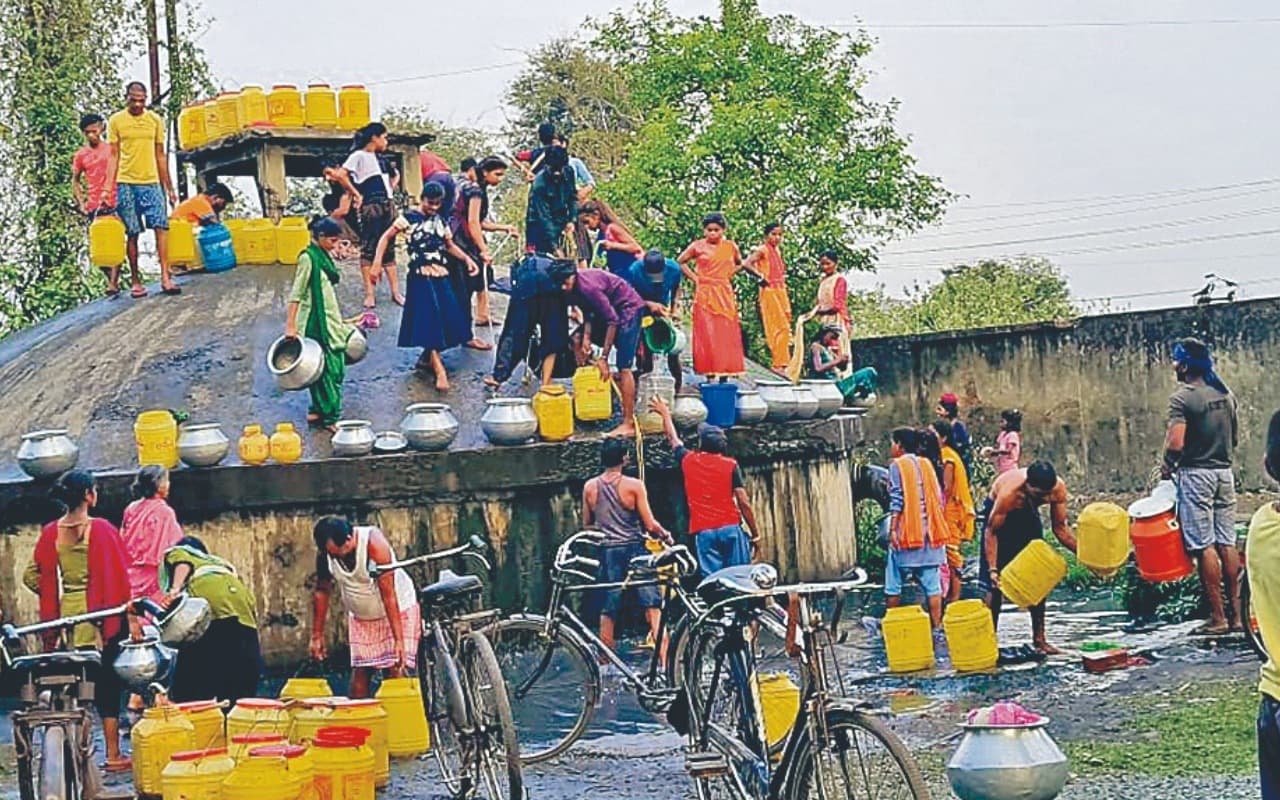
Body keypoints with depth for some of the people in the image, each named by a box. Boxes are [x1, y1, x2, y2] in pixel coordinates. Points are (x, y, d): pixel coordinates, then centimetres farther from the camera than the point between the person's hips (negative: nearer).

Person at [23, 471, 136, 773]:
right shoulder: (101, 529, -9)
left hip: (67, 615, 4)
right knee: (107, 685, 4)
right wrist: (132, 618, -7)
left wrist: (55, 599, 15)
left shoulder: (51, 533, 4)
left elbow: (31, 576, 4)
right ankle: (113, 755, 6)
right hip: (101, 614, -4)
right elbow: (120, 576, -10)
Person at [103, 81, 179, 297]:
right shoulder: (116, 121, 2)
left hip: (152, 182, 2)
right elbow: (114, 156, 2)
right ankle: (136, 282, 7)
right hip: (126, 183, -2)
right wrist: (108, 187, -5)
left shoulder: (155, 120, 8)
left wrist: (169, 188, 13)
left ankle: (165, 277, -13)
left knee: (161, 226, -11)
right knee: (132, 234, 1)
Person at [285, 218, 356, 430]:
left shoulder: (323, 256, 13)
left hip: (329, 320, 9)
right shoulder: (308, 258, -13)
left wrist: (339, 321, 25)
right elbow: (297, 293, -16)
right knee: (330, 368, -9)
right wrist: (290, 325, -19)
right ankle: (330, 418, -6)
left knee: (335, 368, 9)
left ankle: (318, 411, 17)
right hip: (316, 323, -9)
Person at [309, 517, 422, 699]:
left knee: (397, 670, -14)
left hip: (397, 610, -5)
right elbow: (321, 591, -3)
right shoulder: (324, 553, -15)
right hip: (361, 617, 5)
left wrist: (399, 640, -31)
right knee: (359, 674, -1)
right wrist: (317, 635, -2)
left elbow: (389, 595, -30)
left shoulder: (374, 544, -29)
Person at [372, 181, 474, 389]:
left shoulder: (441, 221, 13)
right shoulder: (409, 218, -3)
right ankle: (439, 371, -16)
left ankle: (425, 359, 23)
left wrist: (467, 259, 6)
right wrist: (376, 263, -12)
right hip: (421, 277, -6)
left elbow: (450, 246, 21)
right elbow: (386, 238, -1)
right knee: (429, 321, -12)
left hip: (441, 277, 6)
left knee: (449, 321, 3)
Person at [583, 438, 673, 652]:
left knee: (608, 612, 10)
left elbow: (587, 525, 11)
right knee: (653, 608, -2)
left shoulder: (590, 487, 3)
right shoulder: (634, 486, -8)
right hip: (634, 549, -3)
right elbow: (649, 525, -8)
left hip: (607, 552, 3)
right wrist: (666, 536, 10)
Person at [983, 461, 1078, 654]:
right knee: (996, 585, -8)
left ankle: (1039, 639, 9)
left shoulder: (1058, 488, -28)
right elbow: (991, 532, -28)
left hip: (1028, 514, 5)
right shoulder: (1008, 493, -40)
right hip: (999, 516, -4)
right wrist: (992, 569, -34)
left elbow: (1060, 528, -12)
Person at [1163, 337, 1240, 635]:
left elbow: (1175, 443, -22)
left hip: (1195, 474, -7)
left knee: (1204, 547, -3)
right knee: (1226, 543, 9)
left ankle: (1217, 617, -2)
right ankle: (1236, 613, 11)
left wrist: (1168, 465, -4)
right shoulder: (1225, 394, 9)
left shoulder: (1182, 397, -14)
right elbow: (1235, 438, 16)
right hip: (1224, 472, 7)